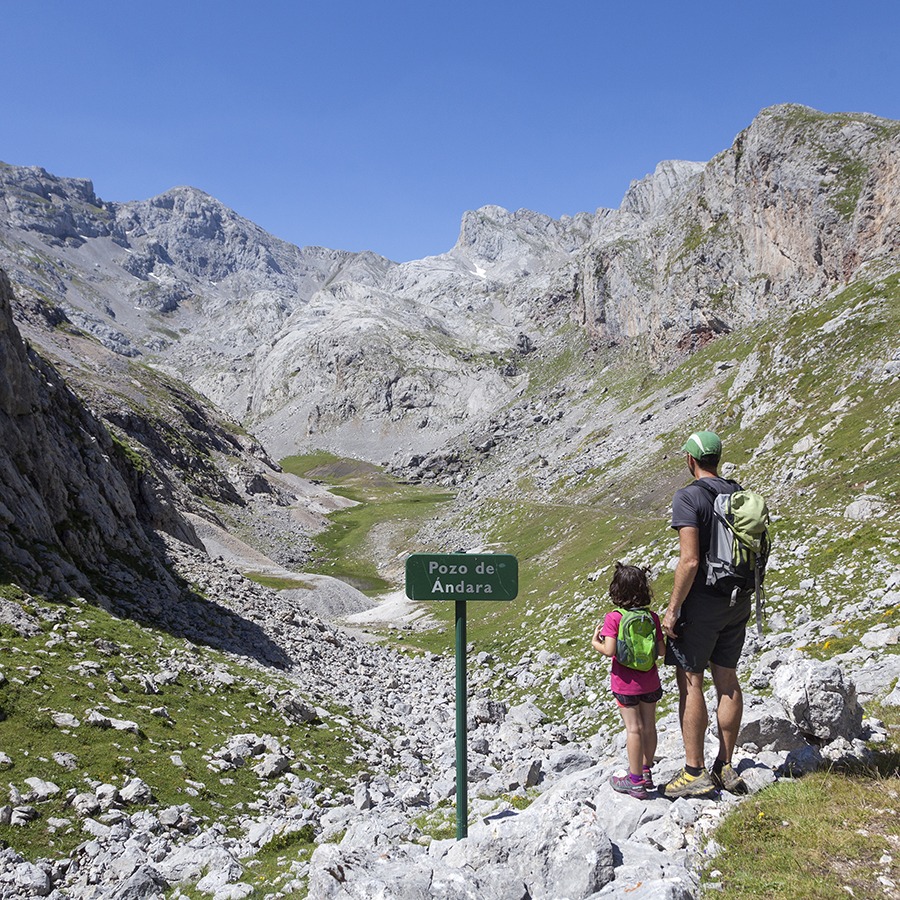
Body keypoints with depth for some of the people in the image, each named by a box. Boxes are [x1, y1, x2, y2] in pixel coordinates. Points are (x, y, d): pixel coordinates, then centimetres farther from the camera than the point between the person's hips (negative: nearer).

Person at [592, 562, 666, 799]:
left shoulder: (613, 618, -15)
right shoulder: (652, 617, -4)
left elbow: (609, 650, -23)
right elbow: (661, 650, -3)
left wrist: (595, 642, -4)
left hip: (625, 684, -4)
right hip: (650, 682, 4)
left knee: (633, 728, 1)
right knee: (648, 726, 15)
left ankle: (636, 782, 9)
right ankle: (646, 771, 31)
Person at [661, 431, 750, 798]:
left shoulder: (689, 496, -15)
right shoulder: (740, 494, 7)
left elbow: (690, 561, -22)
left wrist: (673, 609, -15)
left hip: (701, 601, -7)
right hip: (738, 601, 7)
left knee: (690, 681, 1)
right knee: (727, 679, 13)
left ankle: (694, 773, 6)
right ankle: (725, 768, 21)